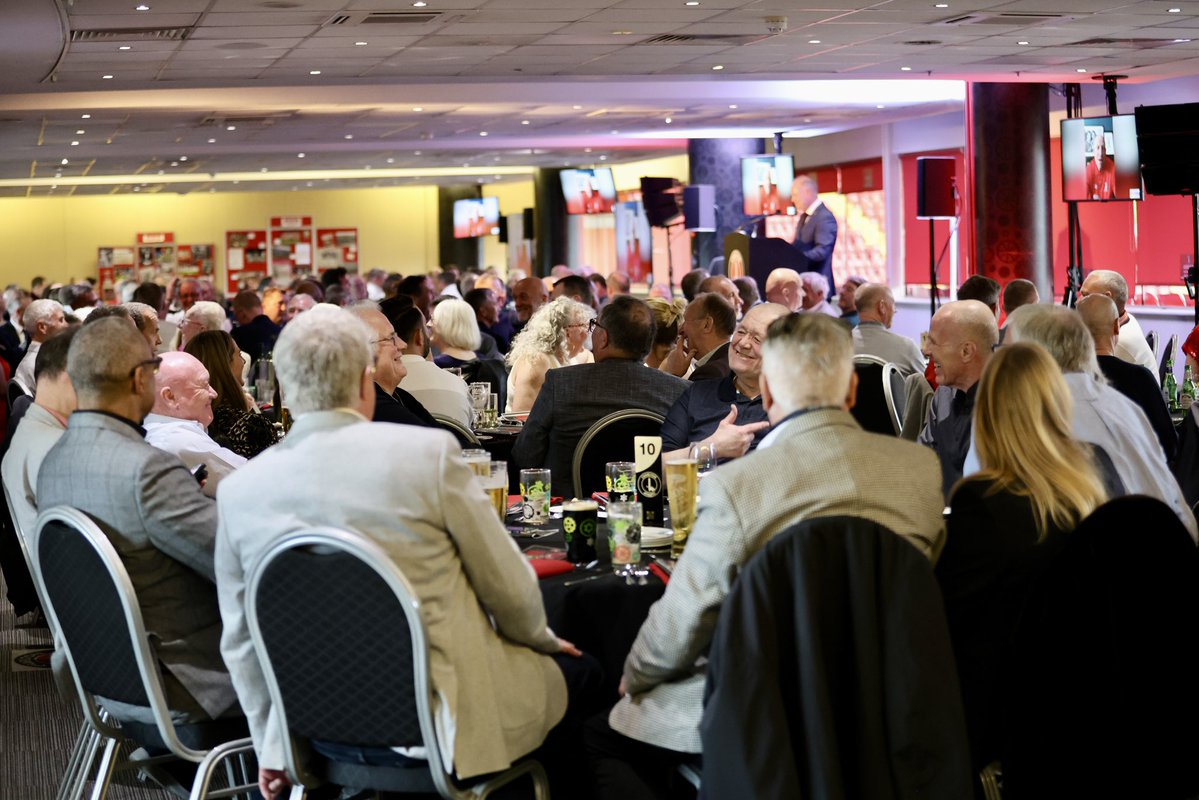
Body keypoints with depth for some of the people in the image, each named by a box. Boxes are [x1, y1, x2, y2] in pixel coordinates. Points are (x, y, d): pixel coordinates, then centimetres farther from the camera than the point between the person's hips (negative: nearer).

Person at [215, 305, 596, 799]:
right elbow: (509, 587, -7)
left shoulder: (238, 492, -4)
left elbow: (240, 642, 4)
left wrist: (271, 746, 17)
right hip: (436, 722, -5)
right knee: (571, 667, 22)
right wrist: (543, 639, 14)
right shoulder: (428, 452, -16)